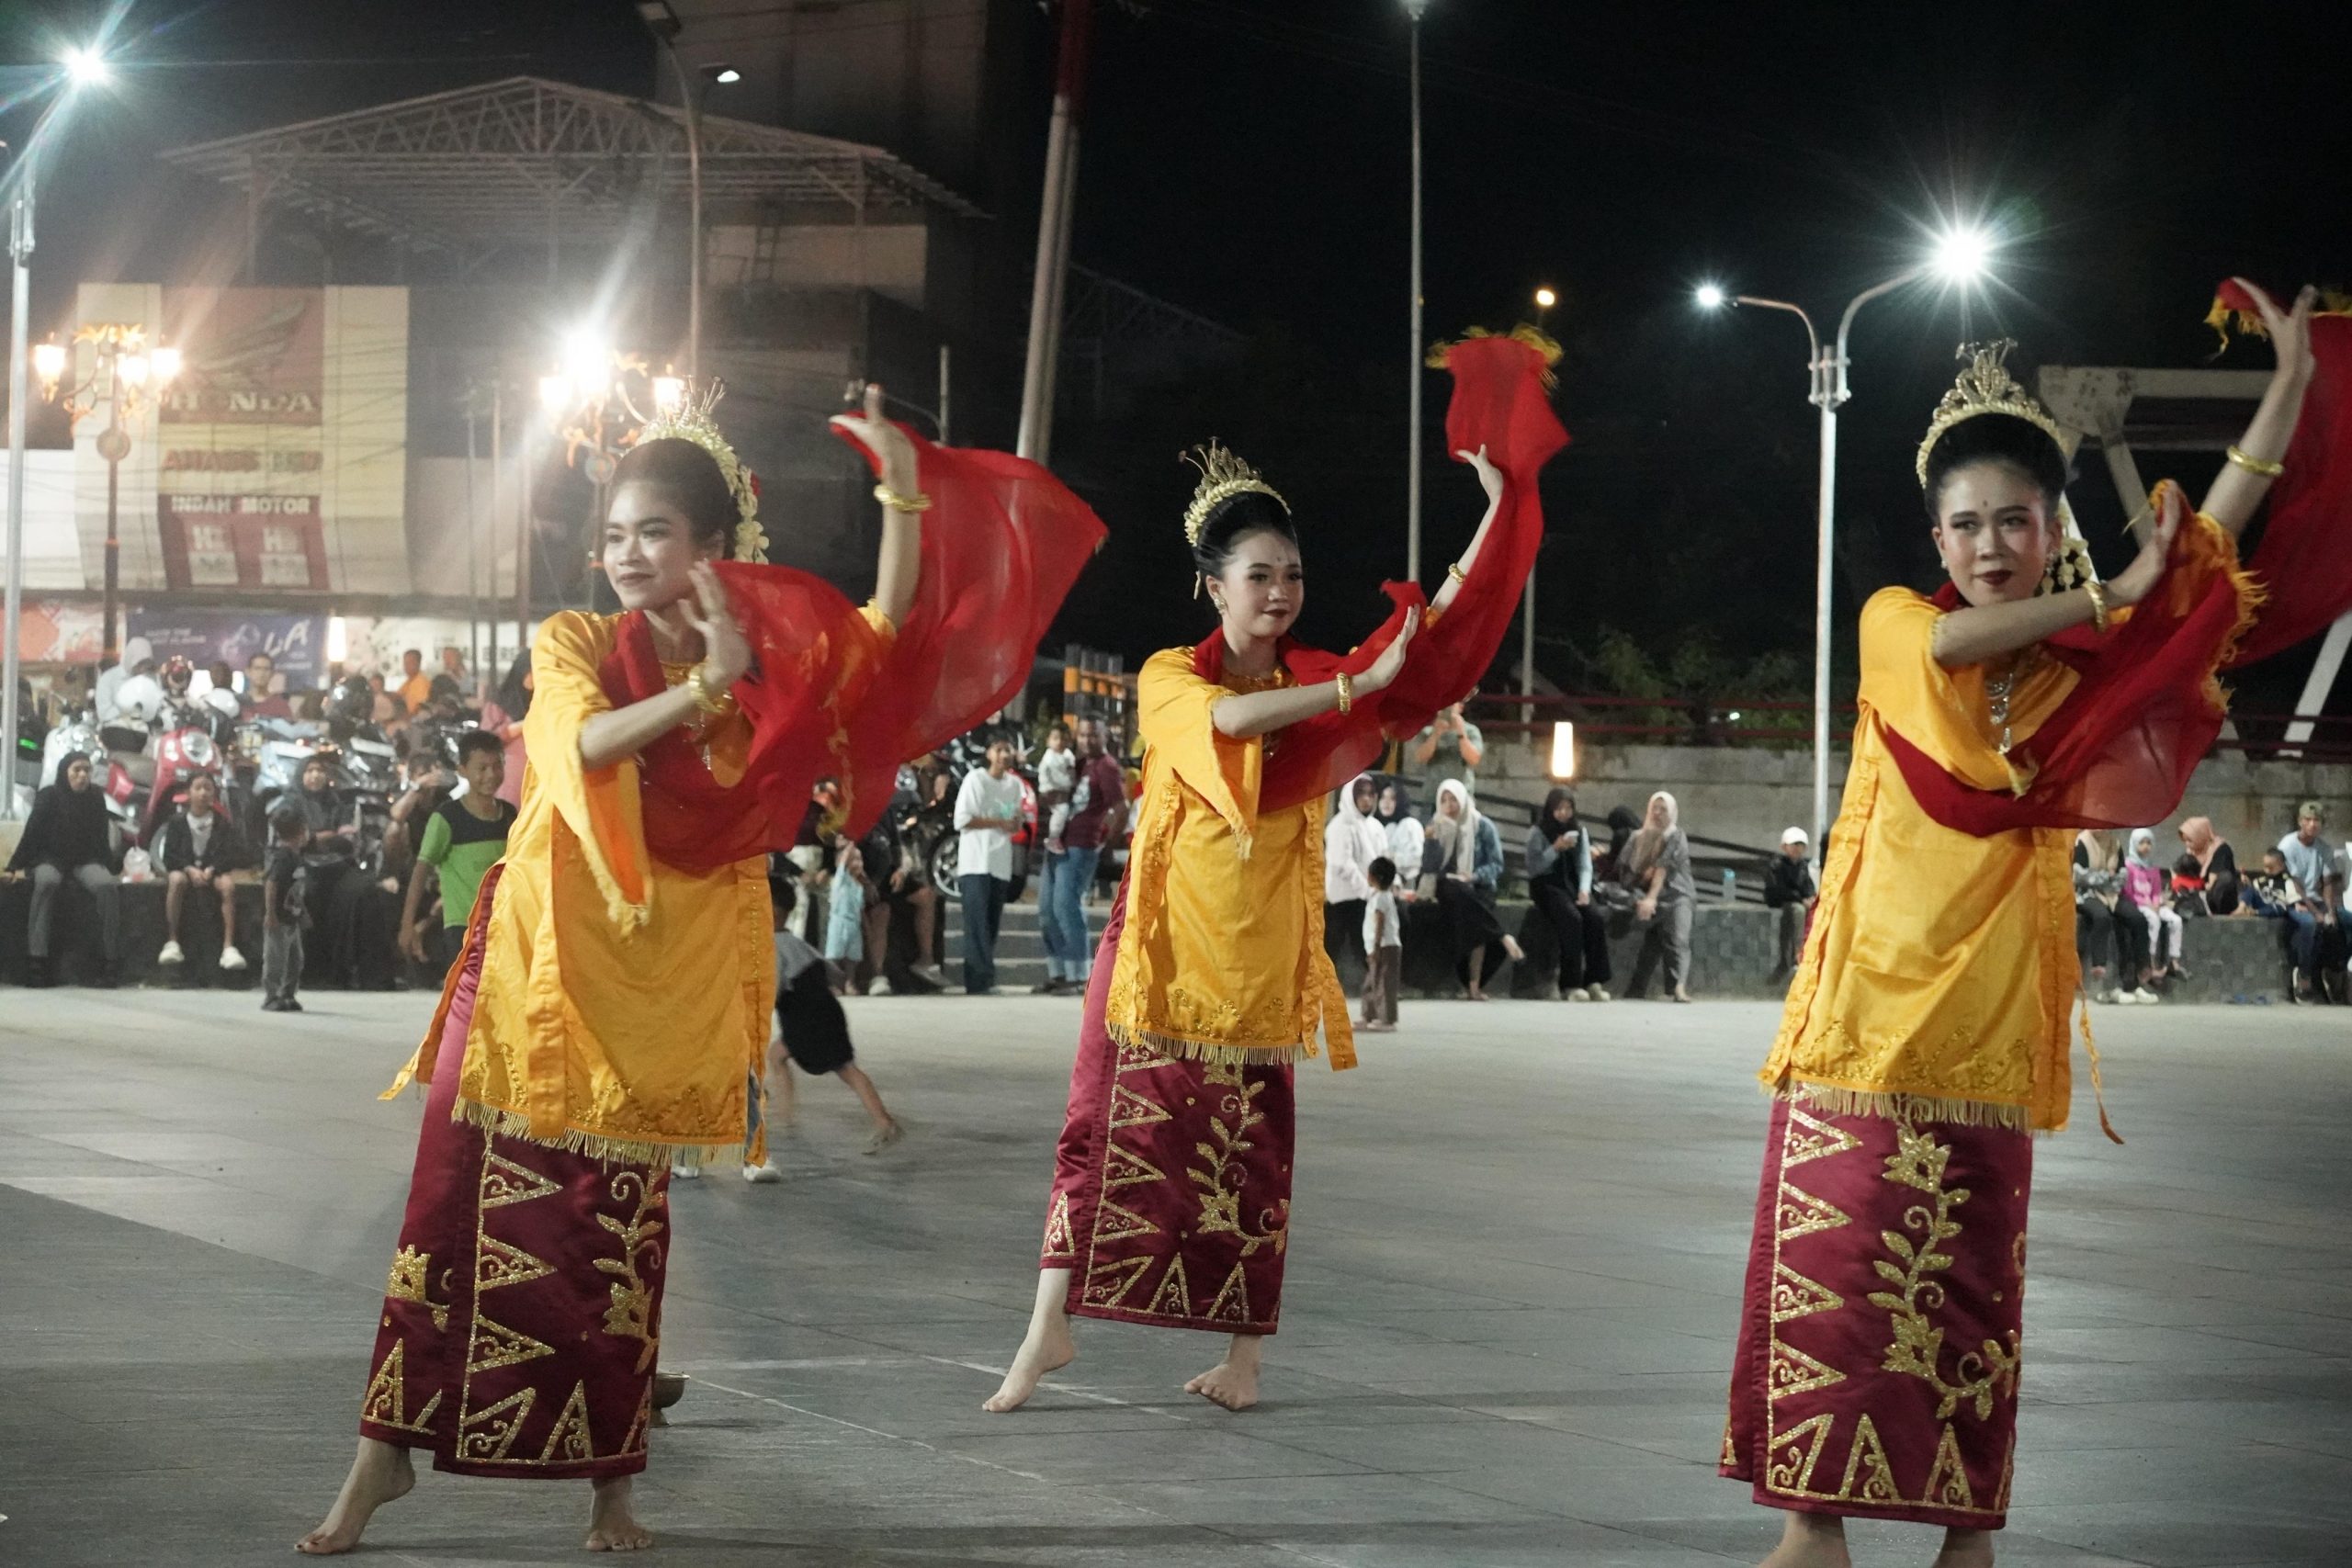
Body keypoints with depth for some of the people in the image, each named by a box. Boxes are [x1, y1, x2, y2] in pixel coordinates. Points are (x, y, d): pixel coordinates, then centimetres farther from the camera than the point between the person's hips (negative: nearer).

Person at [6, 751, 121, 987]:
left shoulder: (96, 797, 6)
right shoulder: (48, 798, -3)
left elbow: (102, 838, 13)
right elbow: (31, 834, -1)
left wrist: (109, 868, 9)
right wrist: (15, 867, -6)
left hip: (86, 861, 3)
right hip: (51, 859, -3)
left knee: (107, 887, -30)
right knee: (46, 883, -38)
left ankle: (108, 963, -31)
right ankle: (38, 961, -44)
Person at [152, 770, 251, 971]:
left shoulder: (222, 822, 3)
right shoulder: (177, 821, 2)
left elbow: (231, 854, -2)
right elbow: (169, 856, -2)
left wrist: (212, 869, -17)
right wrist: (189, 869, -18)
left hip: (213, 870, 1)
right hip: (184, 868, -1)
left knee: (228, 884, -33)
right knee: (176, 880, -36)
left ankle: (229, 947, -36)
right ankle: (171, 943, -34)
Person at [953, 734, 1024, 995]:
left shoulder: (1014, 784, 15)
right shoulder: (975, 779, -4)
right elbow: (962, 819, -9)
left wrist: (1015, 823, -3)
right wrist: (997, 823, -12)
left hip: (1001, 863, 6)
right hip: (975, 863, -6)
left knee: (992, 924, 4)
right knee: (978, 922, -14)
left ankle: (978, 982, 7)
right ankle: (981, 979, -19)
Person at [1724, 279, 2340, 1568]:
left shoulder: (2081, 665, 7)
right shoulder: (1894, 626, 3)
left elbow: (2206, 542, 1)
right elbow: (1954, 639, -20)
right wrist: (2119, 590, -9)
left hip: (1989, 1027, 2)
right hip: (1864, 1016, -1)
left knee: (1969, 1291, 4)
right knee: (1830, 1274, -3)